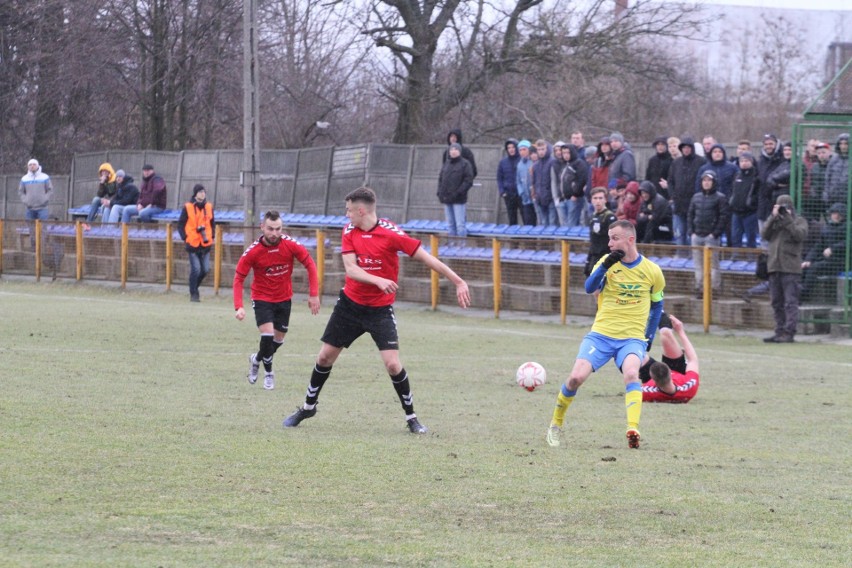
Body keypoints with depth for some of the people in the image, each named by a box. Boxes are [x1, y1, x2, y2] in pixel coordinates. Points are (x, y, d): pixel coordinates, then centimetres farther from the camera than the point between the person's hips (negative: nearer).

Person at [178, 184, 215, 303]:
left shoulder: (209, 207, 8)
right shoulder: (188, 207, -3)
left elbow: (212, 223, 18)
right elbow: (181, 224, 1)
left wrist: (212, 237, 7)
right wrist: (185, 238, -7)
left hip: (206, 244, 4)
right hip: (193, 243, -4)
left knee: (205, 269, 4)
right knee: (196, 269, -9)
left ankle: (194, 287, 28)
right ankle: (193, 294, 5)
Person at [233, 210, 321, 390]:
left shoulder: (291, 245, -18)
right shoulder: (253, 251, -21)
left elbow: (310, 265, -7)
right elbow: (239, 278, -15)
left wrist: (314, 294, -12)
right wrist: (239, 307, -26)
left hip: (284, 299, 3)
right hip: (262, 299, -3)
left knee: (278, 339, 11)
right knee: (268, 335, -17)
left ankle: (257, 360, 43)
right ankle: (268, 372, 10)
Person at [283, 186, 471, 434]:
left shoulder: (391, 233, -17)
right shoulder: (349, 231, -3)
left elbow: (426, 258, -16)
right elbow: (351, 269, -13)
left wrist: (458, 282, -20)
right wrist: (379, 280, -32)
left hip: (380, 309, -4)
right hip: (350, 303, 4)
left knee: (393, 364, -14)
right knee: (325, 357, 9)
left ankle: (411, 417, 2)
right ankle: (308, 407, 28)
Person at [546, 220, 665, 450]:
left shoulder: (652, 271, 2)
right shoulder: (608, 262, 0)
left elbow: (657, 303, 16)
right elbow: (589, 288, -15)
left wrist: (649, 336, 12)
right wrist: (605, 266, -29)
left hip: (632, 338, -1)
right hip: (601, 334, 1)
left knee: (631, 372, -32)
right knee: (577, 377, -15)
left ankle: (633, 431, -42)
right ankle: (556, 422, 12)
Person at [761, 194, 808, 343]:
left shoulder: (799, 221, 7)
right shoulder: (774, 221, 19)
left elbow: (800, 235, -12)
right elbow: (764, 235, 3)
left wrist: (787, 219, -11)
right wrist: (773, 217, -5)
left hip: (791, 268, -5)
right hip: (774, 267, 5)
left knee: (790, 302, -10)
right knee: (777, 302, 7)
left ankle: (789, 332, -13)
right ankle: (780, 332, 12)